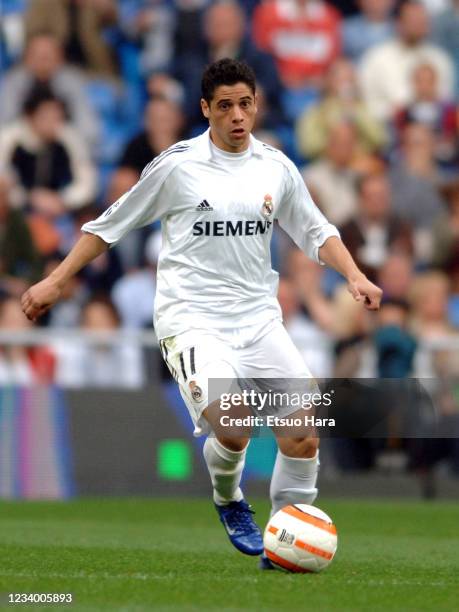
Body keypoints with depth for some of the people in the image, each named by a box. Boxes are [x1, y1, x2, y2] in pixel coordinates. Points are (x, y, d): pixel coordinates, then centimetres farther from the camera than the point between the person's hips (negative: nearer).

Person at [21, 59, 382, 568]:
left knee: (304, 435, -8)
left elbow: (316, 231, 18)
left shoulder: (276, 168, 7)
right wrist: (55, 282, 4)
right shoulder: (178, 164, -4)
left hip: (258, 317, 4)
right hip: (190, 319, -4)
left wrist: (353, 275, 1)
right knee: (232, 425, -26)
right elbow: (112, 224, 5)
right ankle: (228, 498, 7)